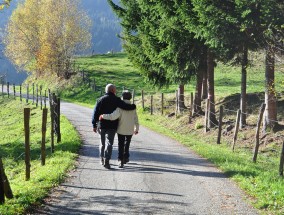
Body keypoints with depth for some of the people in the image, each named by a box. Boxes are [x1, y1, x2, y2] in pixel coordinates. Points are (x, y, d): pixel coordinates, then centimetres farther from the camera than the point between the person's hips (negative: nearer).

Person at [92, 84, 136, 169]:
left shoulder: (100, 100, 3)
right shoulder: (116, 100, -5)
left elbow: (95, 113, 1)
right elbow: (125, 106, -14)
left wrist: (94, 125, 4)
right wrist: (134, 106, 5)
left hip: (102, 125, 3)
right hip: (112, 126, -3)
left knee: (102, 143, 18)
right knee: (109, 143, -3)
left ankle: (102, 159, 27)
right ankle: (106, 161, -15)